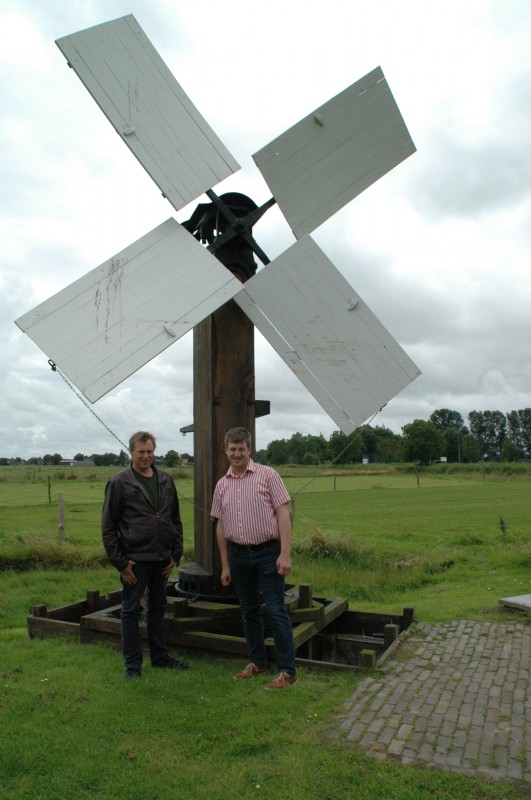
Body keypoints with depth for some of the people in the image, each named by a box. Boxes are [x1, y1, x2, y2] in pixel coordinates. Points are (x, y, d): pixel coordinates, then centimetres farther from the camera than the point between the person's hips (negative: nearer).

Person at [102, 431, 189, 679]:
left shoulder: (166, 481, 8)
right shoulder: (119, 483, -6)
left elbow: (176, 520, 12)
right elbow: (108, 525, -6)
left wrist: (176, 553, 6)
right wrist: (119, 561, -10)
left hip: (162, 558, 5)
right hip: (135, 559, -5)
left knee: (158, 608, 17)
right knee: (131, 611, 6)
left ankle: (160, 656, 30)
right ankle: (133, 664, 19)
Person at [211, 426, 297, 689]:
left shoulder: (267, 475, -7)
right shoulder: (222, 485, 7)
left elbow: (283, 514, -9)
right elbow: (221, 526, 11)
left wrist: (285, 553, -17)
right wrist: (225, 565, 10)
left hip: (268, 551, -5)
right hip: (239, 554, 5)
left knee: (277, 612, -3)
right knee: (249, 611, 14)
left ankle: (287, 671, 7)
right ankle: (257, 662, 29)